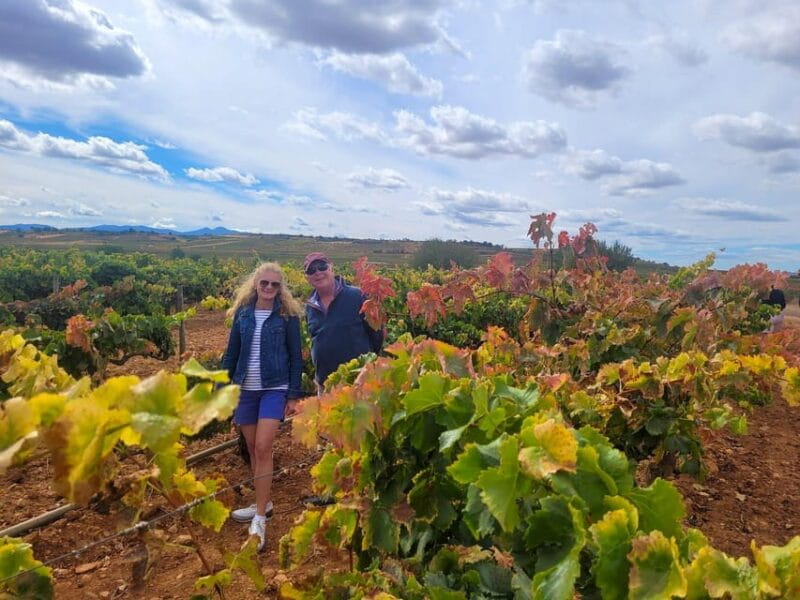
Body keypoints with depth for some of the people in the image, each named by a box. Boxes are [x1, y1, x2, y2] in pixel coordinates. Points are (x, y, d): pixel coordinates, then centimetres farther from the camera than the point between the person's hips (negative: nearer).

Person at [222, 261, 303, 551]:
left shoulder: (288, 315, -4)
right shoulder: (242, 313, 5)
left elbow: (295, 357, -2)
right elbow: (232, 353, 10)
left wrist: (294, 394, -6)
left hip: (275, 389, -4)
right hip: (245, 389, 4)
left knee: (263, 448, -12)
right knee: (252, 449, 11)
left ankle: (260, 518, -5)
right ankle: (263, 502, 28)